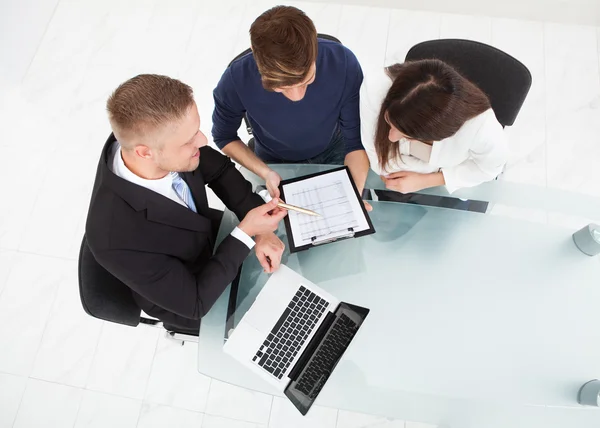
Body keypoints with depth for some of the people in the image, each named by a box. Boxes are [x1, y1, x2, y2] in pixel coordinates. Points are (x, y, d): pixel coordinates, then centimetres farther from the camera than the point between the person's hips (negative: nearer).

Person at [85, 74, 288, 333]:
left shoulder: (148, 137, -29)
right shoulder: (117, 238, -44)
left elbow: (220, 171, -11)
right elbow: (195, 302, -29)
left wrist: (260, 228, -21)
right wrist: (246, 233, -31)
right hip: (187, 300, -4)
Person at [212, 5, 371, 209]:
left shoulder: (344, 63, -33)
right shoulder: (236, 80, -34)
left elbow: (356, 140, -21)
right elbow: (224, 137, -13)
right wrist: (265, 173, -28)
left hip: (332, 152, 1)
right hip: (275, 164, -1)